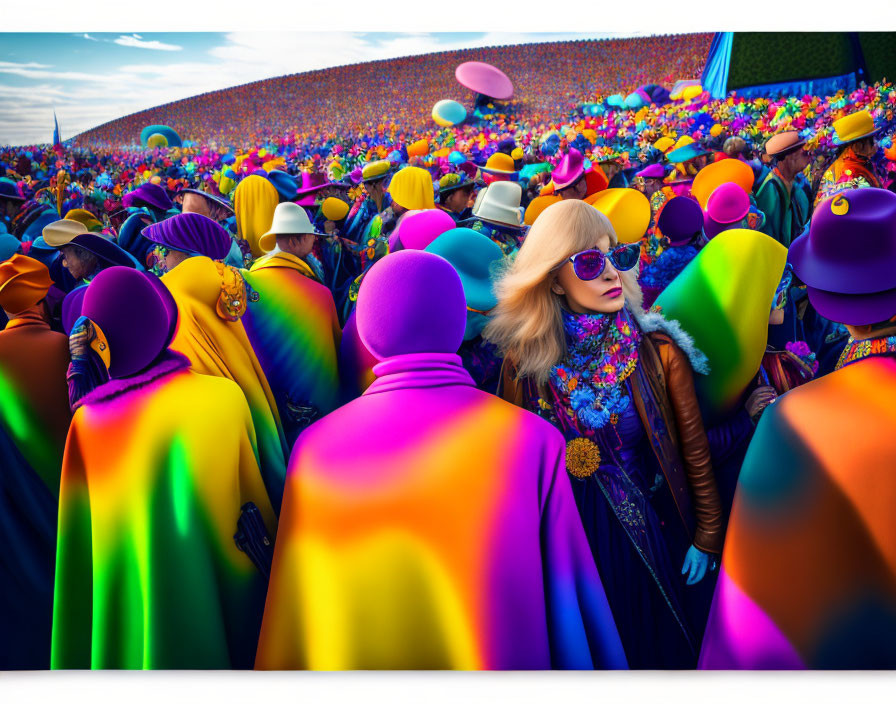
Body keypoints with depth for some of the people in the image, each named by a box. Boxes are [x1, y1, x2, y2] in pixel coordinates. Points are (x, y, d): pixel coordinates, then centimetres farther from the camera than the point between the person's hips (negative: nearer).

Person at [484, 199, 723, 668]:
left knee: (664, 643, 21)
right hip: (567, 536, 0)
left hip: (652, 529, 0)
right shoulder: (524, 358, -12)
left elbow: (694, 449, -4)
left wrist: (707, 538, 1)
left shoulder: (657, 349, -13)